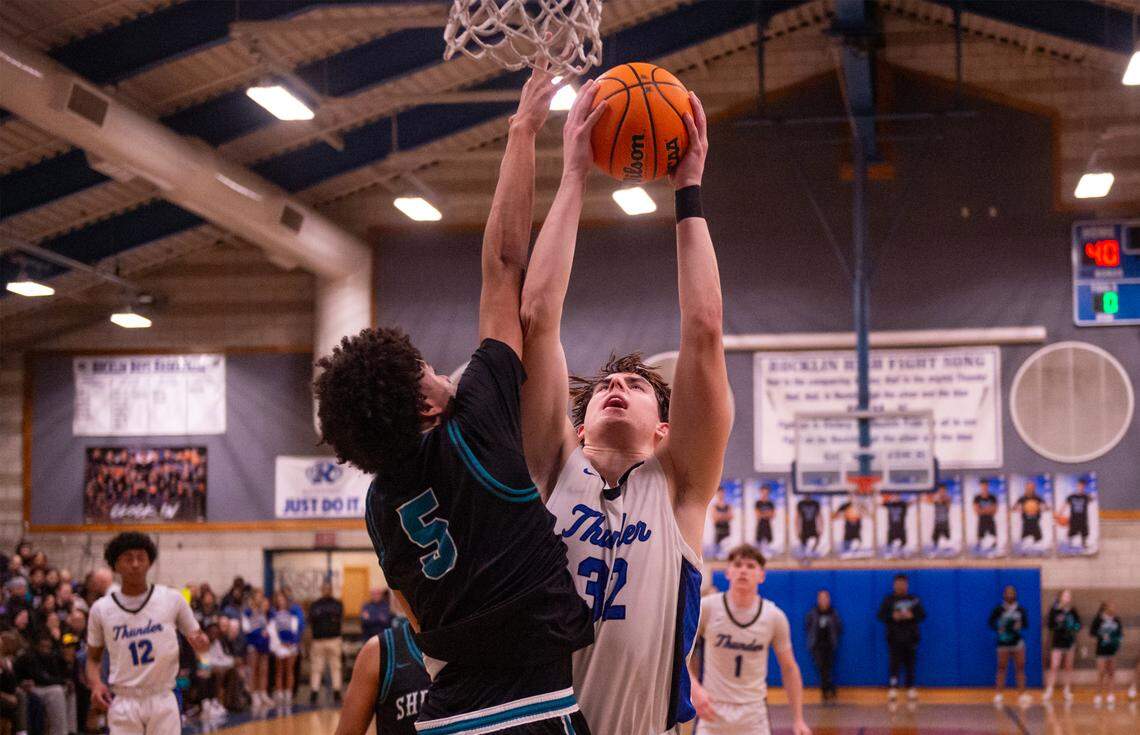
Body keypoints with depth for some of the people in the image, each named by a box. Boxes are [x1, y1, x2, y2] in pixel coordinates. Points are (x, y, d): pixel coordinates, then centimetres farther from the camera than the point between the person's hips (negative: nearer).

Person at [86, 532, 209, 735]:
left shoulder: (172, 600, 0)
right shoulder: (101, 609, 2)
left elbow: (198, 637, 7)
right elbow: (93, 657, 12)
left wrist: (199, 642, -17)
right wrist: (95, 684, -8)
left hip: (163, 700, 0)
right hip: (123, 701, 1)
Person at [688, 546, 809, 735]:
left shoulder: (775, 617, -3)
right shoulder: (707, 607, -7)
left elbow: (789, 668, 7)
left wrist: (798, 719, 3)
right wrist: (695, 689, -16)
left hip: (753, 713, 1)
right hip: (712, 710, -1)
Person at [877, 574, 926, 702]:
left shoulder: (914, 600, 9)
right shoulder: (888, 600, 5)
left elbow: (923, 615, 5)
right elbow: (880, 615, 1)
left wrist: (911, 616, -13)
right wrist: (892, 617, -16)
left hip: (911, 638, 2)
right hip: (894, 638, -2)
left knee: (910, 665, 4)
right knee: (895, 664, -7)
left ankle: (911, 688, 10)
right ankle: (893, 689, -9)